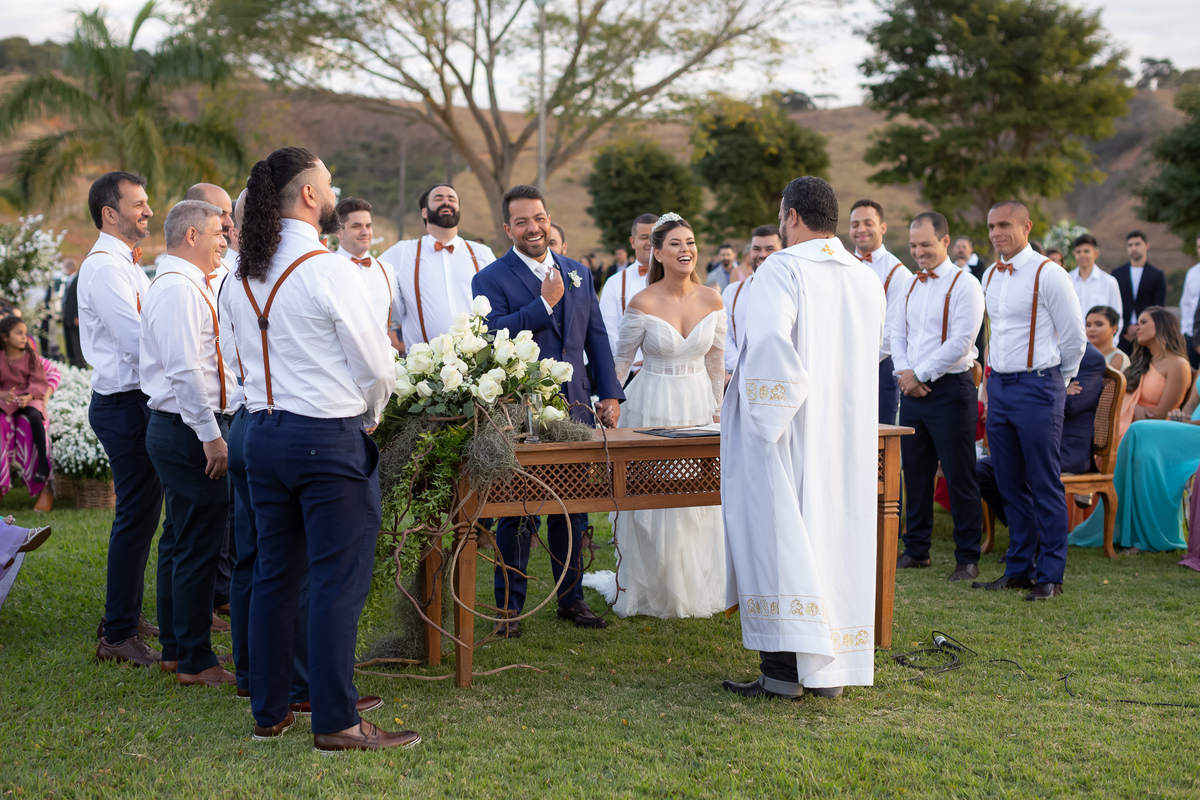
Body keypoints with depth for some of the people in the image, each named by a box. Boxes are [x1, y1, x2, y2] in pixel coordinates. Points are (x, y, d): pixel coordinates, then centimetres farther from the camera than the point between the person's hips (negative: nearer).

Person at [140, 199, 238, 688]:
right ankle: (195, 663, 2)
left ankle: (175, 649, 26)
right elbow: (187, 371, -23)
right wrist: (210, 435, -22)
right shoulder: (181, 289, -16)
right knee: (198, 546, -5)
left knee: (179, 541, 16)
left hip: (173, 428, 11)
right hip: (189, 430, -11)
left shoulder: (171, 285, 18)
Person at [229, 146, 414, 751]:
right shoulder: (330, 271, -15)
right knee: (338, 582, -1)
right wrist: (367, 416, 8)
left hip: (263, 433, 7)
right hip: (329, 440, -7)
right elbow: (377, 367, -10)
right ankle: (336, 723, 4)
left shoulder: (243, 277, 7)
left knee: (274, 574, 14)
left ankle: (268, 712, 23)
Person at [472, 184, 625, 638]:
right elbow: (493, 336, -19)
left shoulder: (579, 274, 12)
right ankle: (509, 607, 14)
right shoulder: (491, 279, -4)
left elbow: (597, 336, 14)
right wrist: (545, 303, -19)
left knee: (572, 509, 12)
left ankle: (571, 599, 25)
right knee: (518, 515, 3)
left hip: (574, 411, 5)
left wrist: (610, 394, 7)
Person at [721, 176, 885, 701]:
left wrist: (767, 416, -16)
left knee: (779, 539, 0)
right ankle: (833, 668, 15)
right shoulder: (868, 280, 11)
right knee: (835, 537, 11)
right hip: (849, 435, 6)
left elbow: (768, 339, -27)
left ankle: (783, 669, 0)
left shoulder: (781, 269, -11)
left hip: (788, 436, -6)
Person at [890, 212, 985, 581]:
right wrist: (904, 372, -2)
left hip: (950, 389, -7)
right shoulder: (911, 284, 13)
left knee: (959, 476, -2)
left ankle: (967, 558, 6)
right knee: (916, 473, 12)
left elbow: (960, 342, -15)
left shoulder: (964, 284, -9)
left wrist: (920, 375, -12)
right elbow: (896, 331, 14)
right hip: (912, 388, 7)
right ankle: (916, 550, 22)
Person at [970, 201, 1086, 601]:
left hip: (1037, 385, -7)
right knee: (1011, 485, 11)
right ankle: (1019, 568, 20)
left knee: (1045, 485, -2)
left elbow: (1074, 338, -4)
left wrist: (1058, 383, 5)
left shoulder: (1048, 274, -9)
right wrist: (993, 381, 18)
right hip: (998, 385, 7)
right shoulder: (989, 276, 12)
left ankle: (1049, 575, 5)